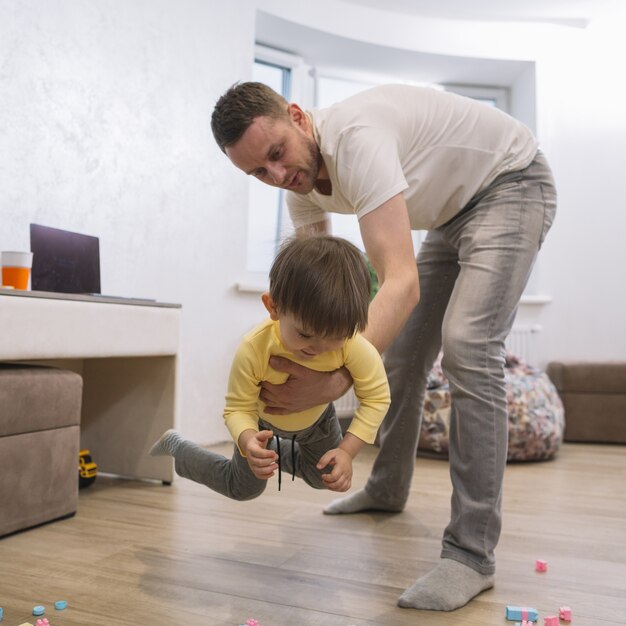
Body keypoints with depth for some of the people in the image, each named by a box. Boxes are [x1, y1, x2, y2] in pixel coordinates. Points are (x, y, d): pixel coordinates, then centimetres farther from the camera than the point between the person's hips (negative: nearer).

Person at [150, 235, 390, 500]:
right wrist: (247, 440, -51)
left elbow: (377, 397, -26)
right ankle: (174, 446, 34)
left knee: (325, 478, 19)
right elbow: (238, 408, -29)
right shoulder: (252, 349, -43)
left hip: (317, 418, 3)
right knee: (243, 488, 13)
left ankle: (274, 452, 46)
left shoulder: (353, 347, -41)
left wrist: (347, 451, -36)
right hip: (261, 420, -2)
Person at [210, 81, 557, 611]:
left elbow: (401, 283, -43)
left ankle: (472, 553, -20)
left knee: (465, 345, -26)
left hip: (511, 184, -8)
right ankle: (388, 489, 27)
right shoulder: (301, 180, -8)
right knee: (400, 350, 7)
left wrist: (335, 380, -50)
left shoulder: (355, 139, -36)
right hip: (453, 210, 9)